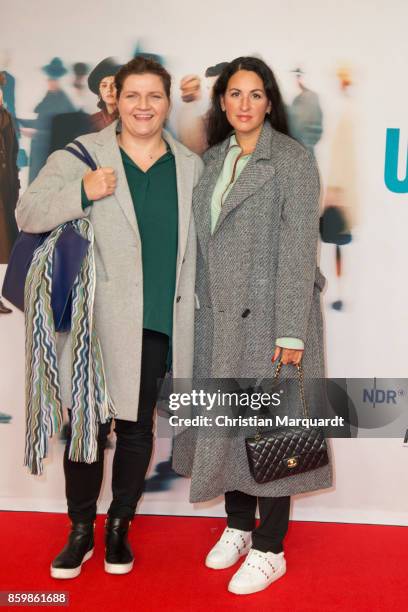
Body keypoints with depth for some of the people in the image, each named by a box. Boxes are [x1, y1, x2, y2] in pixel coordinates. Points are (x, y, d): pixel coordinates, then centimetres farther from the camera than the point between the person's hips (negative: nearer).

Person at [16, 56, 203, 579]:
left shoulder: (190, 167, 9)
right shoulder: (82, 156, 0)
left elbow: (196, 246, 13)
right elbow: (28, 214, -5)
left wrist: (194, 313, 10)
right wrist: (81, 193, -21)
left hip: (158, 325, 2)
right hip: (96, 320, -2)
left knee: (137, 428, 13)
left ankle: (120, 527, 31)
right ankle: (81, 530, 26)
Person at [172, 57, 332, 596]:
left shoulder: (294, 160, -6)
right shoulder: (213, 159, 11)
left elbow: (299, 249, -12)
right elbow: (204, 242, 11)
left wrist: (291, 331, -17)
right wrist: (200, 311, 7)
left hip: (269, 317, -5)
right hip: (218, 318, 6)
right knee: (225, 423, 13)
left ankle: (269, 549, 18)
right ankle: (237, 525, 32)